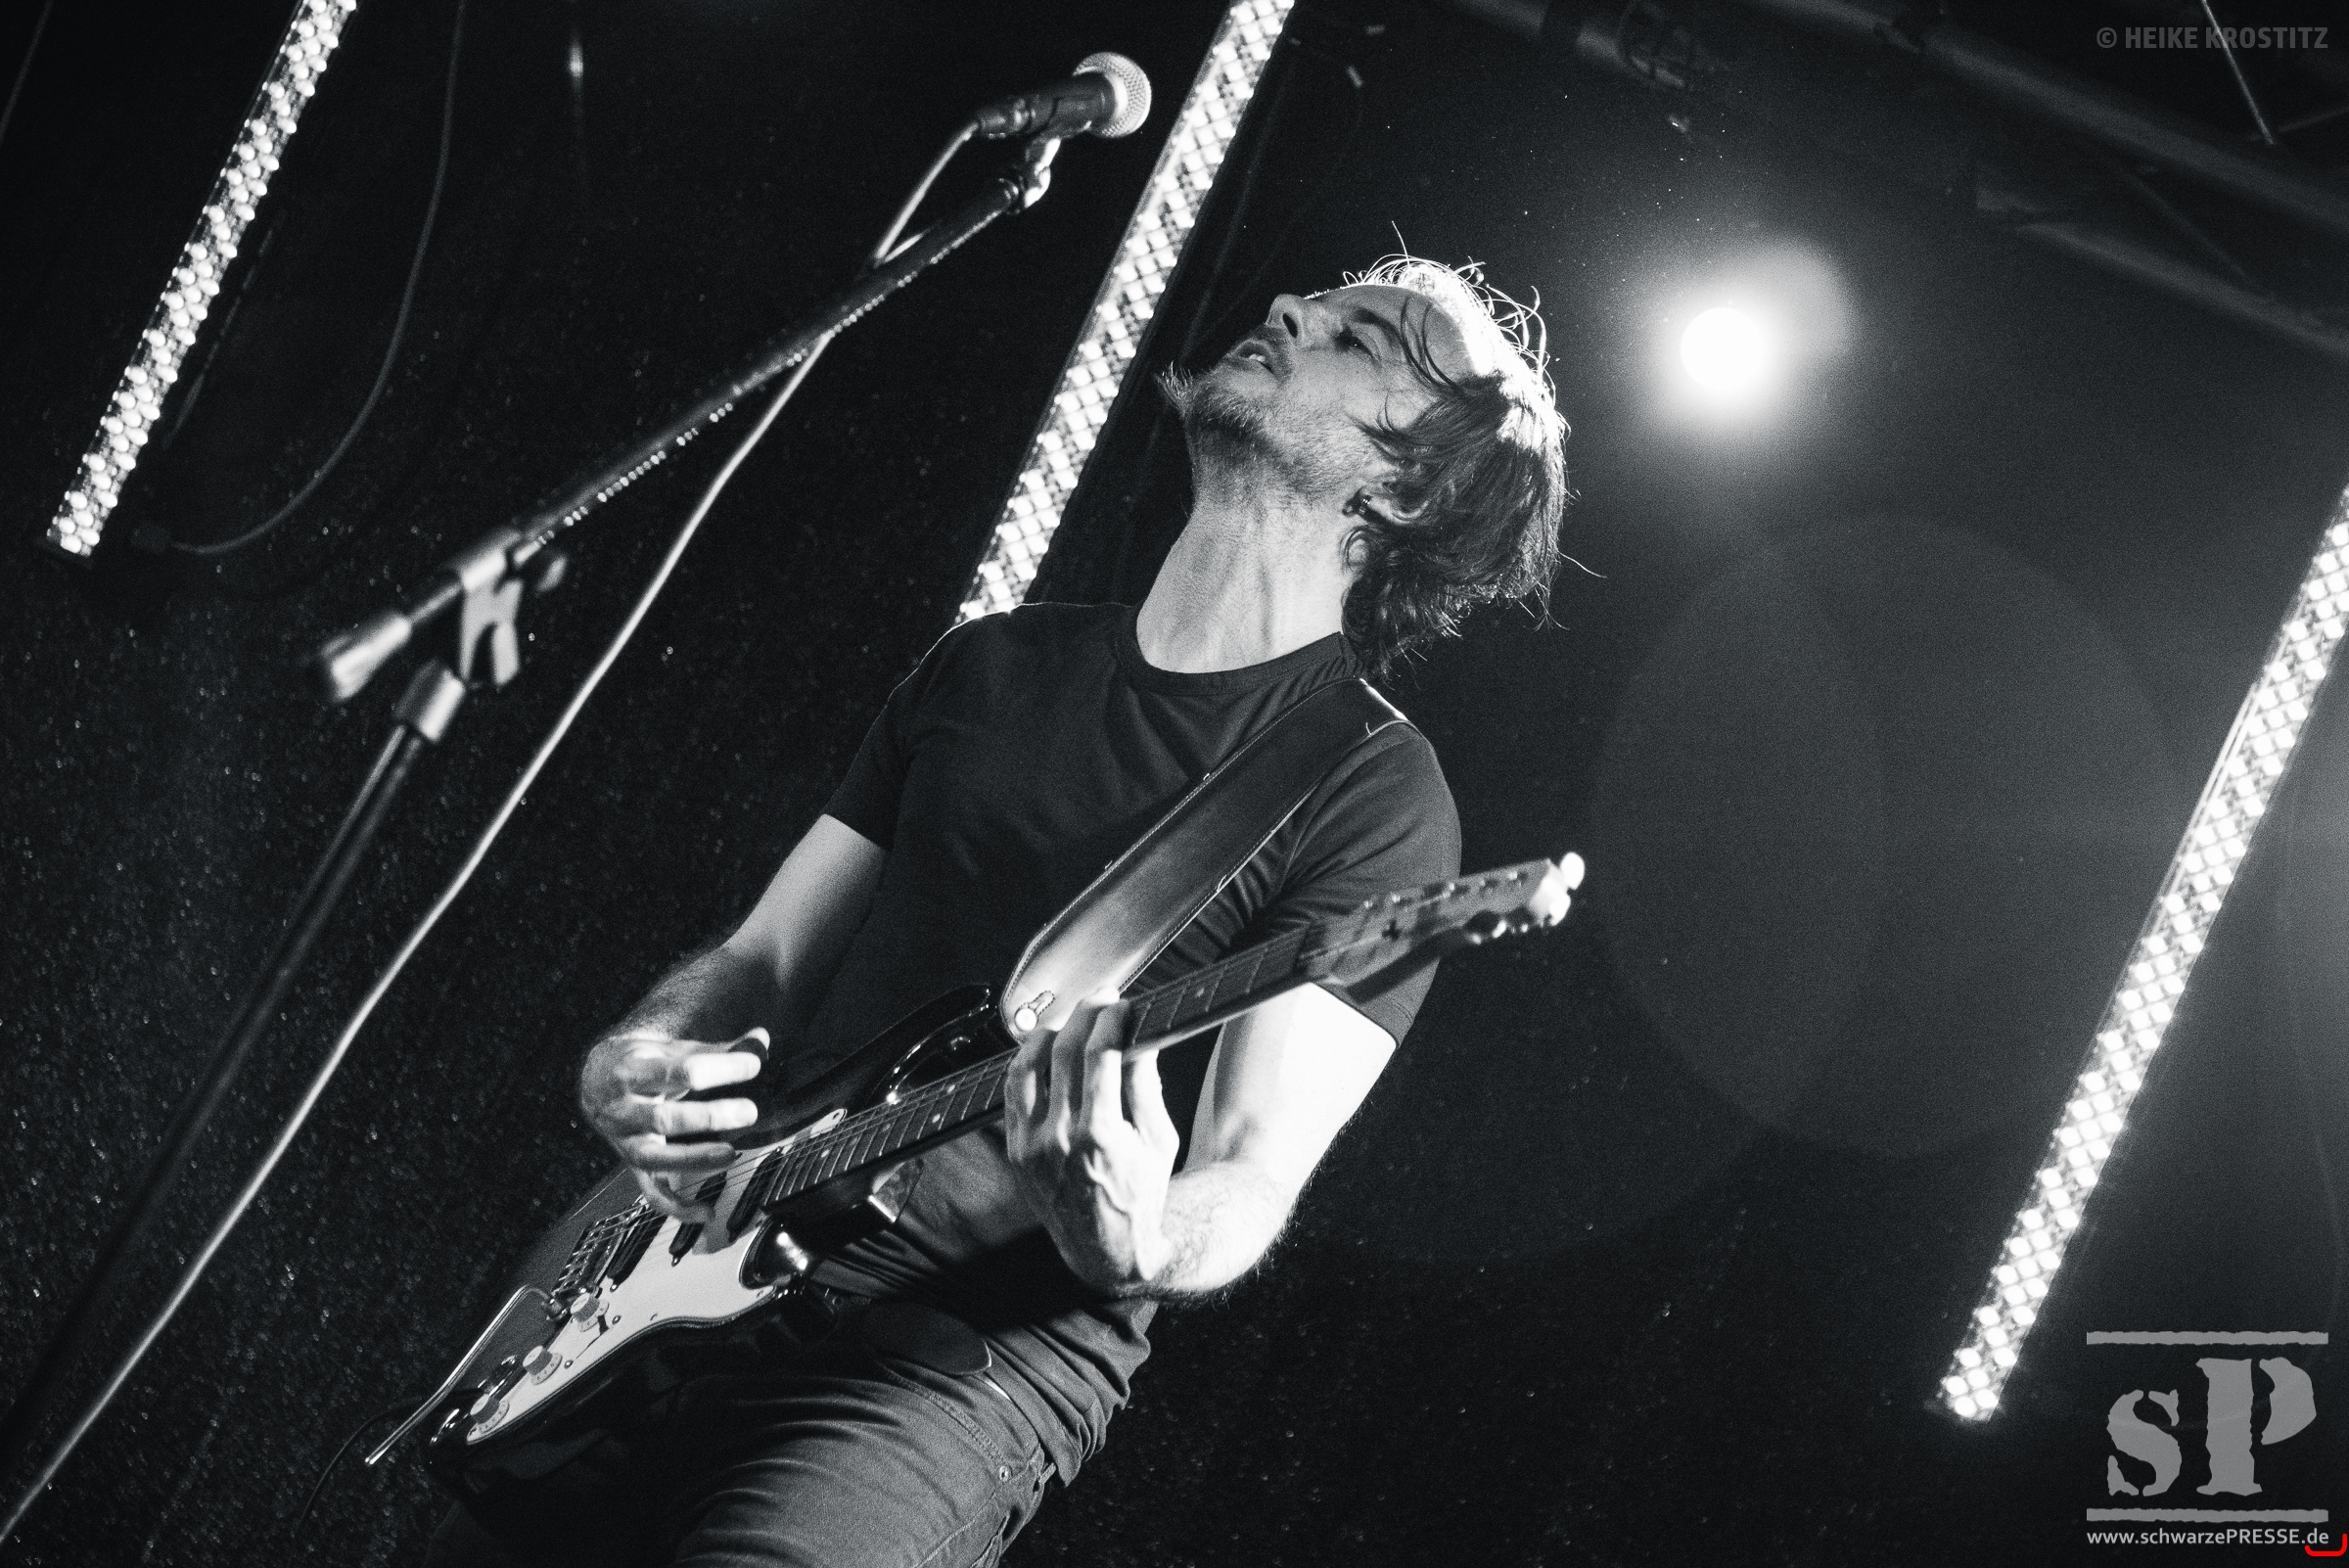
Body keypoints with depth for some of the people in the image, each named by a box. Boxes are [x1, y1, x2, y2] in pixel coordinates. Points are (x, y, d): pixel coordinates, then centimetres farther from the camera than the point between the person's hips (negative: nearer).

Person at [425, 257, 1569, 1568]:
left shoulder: (1373, 793, -4)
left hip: (978, 1346, -5)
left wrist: (1135, 1247, -34)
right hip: (716, 1285, 6)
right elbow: (759, 964, 17)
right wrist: (633, 1067, -4)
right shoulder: (1000, 663, 15)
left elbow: (1249, 1181, -11)